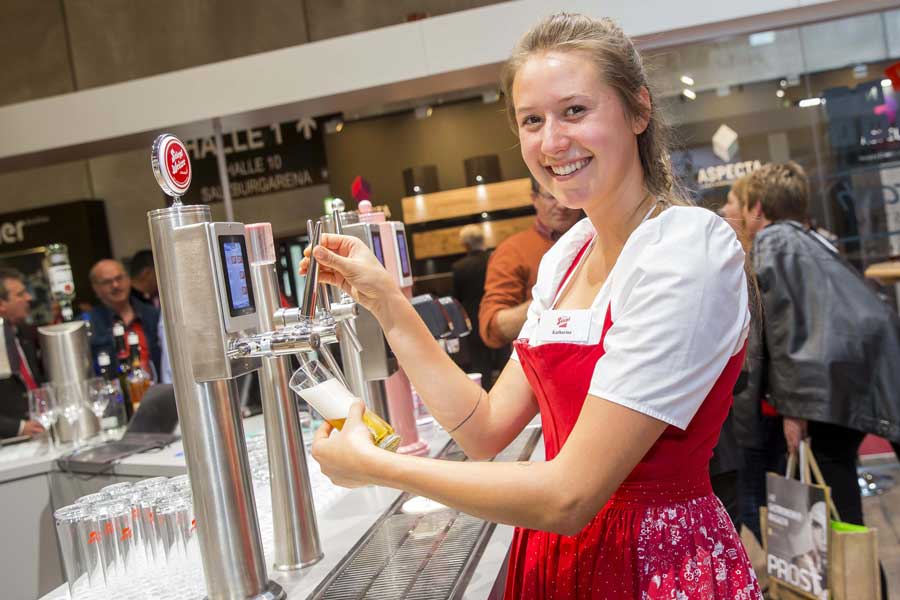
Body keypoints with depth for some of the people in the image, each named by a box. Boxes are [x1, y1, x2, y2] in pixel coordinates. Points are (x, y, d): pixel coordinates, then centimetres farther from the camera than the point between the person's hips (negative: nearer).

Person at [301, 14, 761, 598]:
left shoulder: (688, 251, -22)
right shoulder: (566, 254, 2)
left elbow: (569, 497, -25)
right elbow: (488, 428, 1)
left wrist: (371, 464, -16)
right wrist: (385, 301, -3)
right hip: (559, 550, 7)